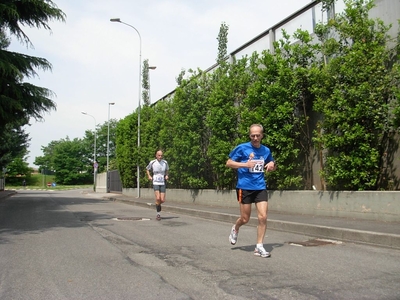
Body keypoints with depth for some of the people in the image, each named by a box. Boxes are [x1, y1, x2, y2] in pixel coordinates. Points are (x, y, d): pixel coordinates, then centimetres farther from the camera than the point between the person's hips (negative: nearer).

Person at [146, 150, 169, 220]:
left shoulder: (165, 162, 1)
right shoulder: (152, 162, -4)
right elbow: (147, 169, 15)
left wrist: (166, 175, 3)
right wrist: (149, 176, 0)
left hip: (162, 183, 2)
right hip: (155, 183, -2)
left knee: (162, 200, -2)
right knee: (158, 198, -17)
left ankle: (157, 205, 33)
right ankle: (158, 213, -2)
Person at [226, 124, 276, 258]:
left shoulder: (266, 150, 8)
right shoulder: (242, 148, -5)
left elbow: (271, 166, 22)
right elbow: (228, 163, -4)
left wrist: (272, 165, -3)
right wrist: (245, 164, -18)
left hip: (260, 187, 3)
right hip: (244, 187, -3)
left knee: (263, 217, -7)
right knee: (245, 219, 4)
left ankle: (259, 247, 5)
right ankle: (235, 229, 39)